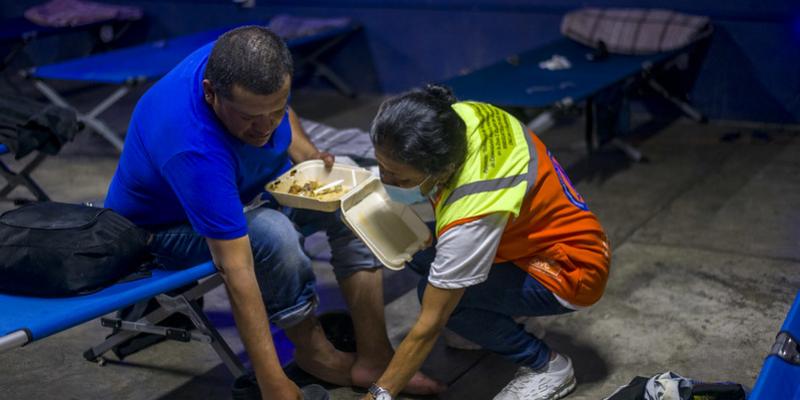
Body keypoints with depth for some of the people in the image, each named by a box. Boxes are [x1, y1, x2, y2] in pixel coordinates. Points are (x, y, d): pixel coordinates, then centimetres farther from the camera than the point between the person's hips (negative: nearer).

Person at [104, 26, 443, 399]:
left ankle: (374, 356, -8)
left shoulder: (244, 59, -21)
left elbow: (278, 113, 5)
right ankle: (314, 351, -9)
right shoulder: (195, 147, -41)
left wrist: (310, 158, -13)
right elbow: (236, 270, -41)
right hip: (167, 228, -7)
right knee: (272, 233, -35)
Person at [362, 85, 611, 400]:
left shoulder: (470, 218, -38)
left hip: (571, 268, -8)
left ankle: (546, 366, -4)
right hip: (546, 230, 8)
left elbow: (429, 326, -28)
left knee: (440, 296, -26)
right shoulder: (456, 117, -19)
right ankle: (506, 317, 13)